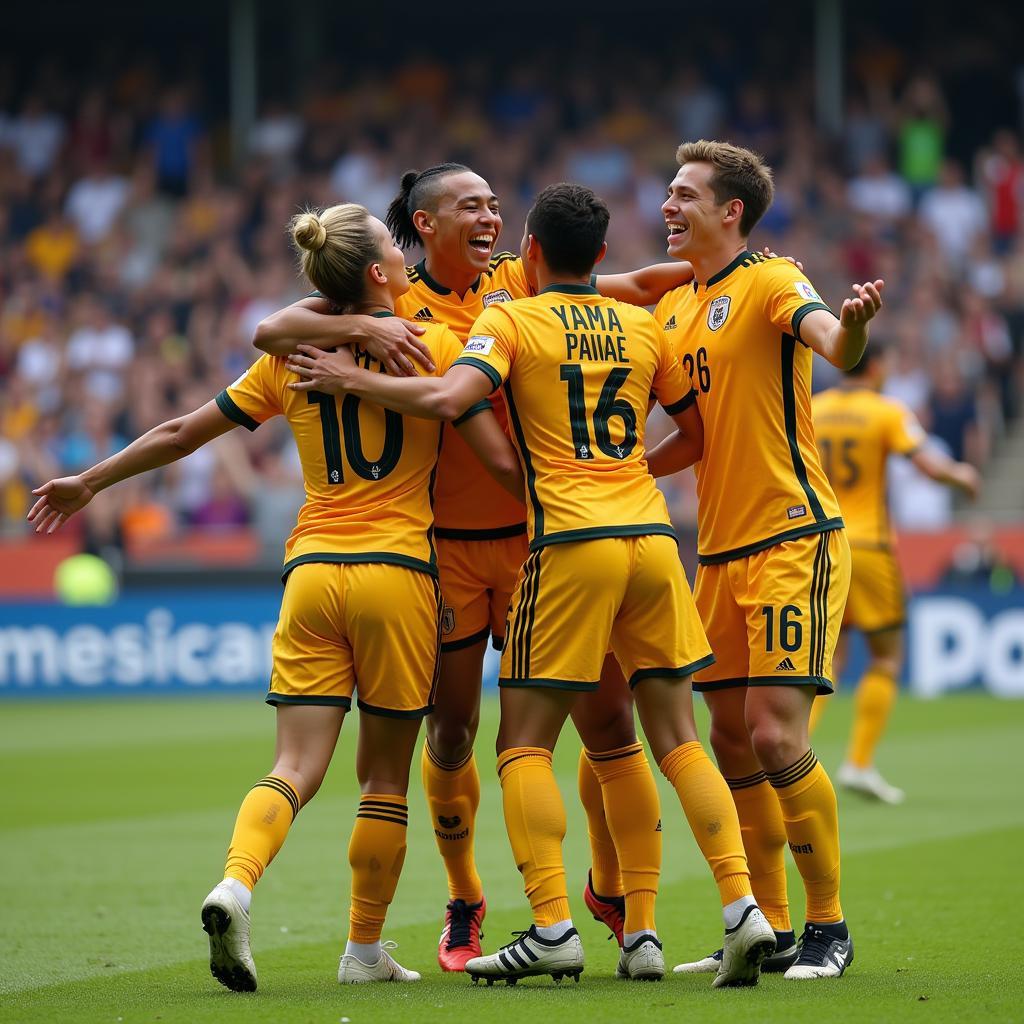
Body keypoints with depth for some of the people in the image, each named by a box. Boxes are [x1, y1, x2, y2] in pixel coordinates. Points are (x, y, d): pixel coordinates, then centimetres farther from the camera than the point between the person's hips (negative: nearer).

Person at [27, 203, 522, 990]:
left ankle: (235, 883, -27)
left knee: (298, 766, -1)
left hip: (312, 571, 3)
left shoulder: (291, 356, 10)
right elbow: (501, 460, -5)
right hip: (397, 570, -3)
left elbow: (181, 434, 13)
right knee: (386, 776, 8)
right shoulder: (437, 344, 0)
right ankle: (366, 949, 12)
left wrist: (89, 483, 26)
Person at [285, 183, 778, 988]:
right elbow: (696, 436, 23)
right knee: (677, 738, 9)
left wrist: (351, 379, -5)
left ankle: (552, 928, -11)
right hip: (652, 536, 5)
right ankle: (742, 906, -3)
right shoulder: (641, 326, 16)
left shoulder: (511, 321, 1)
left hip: (571, 543, -5)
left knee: (525, 742, 1)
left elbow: (450, 398, -17)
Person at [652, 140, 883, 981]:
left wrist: (853, 324, -50)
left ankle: (828, 928, -2)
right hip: (721, 550, 8)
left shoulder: (769, 282, -8)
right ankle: (769, 931, 16)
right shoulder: (675, 307, 15)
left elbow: (834, 347, -28)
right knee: (733, 742, 7)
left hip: (793, 540, -8)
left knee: (775, 733, -13)